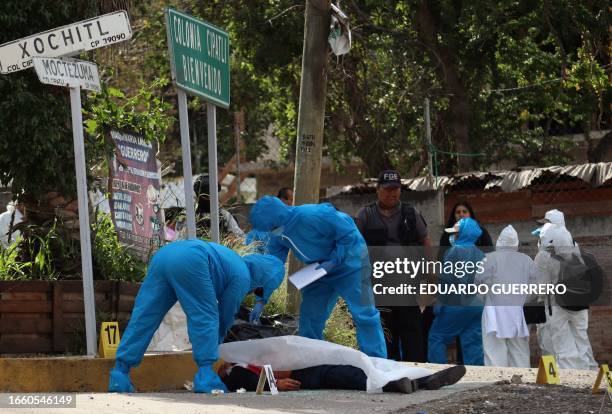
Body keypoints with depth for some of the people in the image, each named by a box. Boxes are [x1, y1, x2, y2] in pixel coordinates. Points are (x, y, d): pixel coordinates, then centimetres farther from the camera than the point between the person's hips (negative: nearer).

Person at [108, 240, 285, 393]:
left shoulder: (234, 260, 36)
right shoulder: (242, 277, 10)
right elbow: (226, 315, 15)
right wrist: (217, 341, 31)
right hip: (187, 263, -9)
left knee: (143, 318, 5)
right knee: (206, 319, 2)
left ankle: (120, 372, 1)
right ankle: (205, 377, -6)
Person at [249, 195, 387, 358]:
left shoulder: (310, 216, -33)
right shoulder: (279, 234, -9)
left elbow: (349, 234, -27)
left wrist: (333, 261, -28)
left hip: (349, 262, -7)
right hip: (321, 269, 7)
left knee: (364, 314, -7)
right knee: (310, 314, 7)